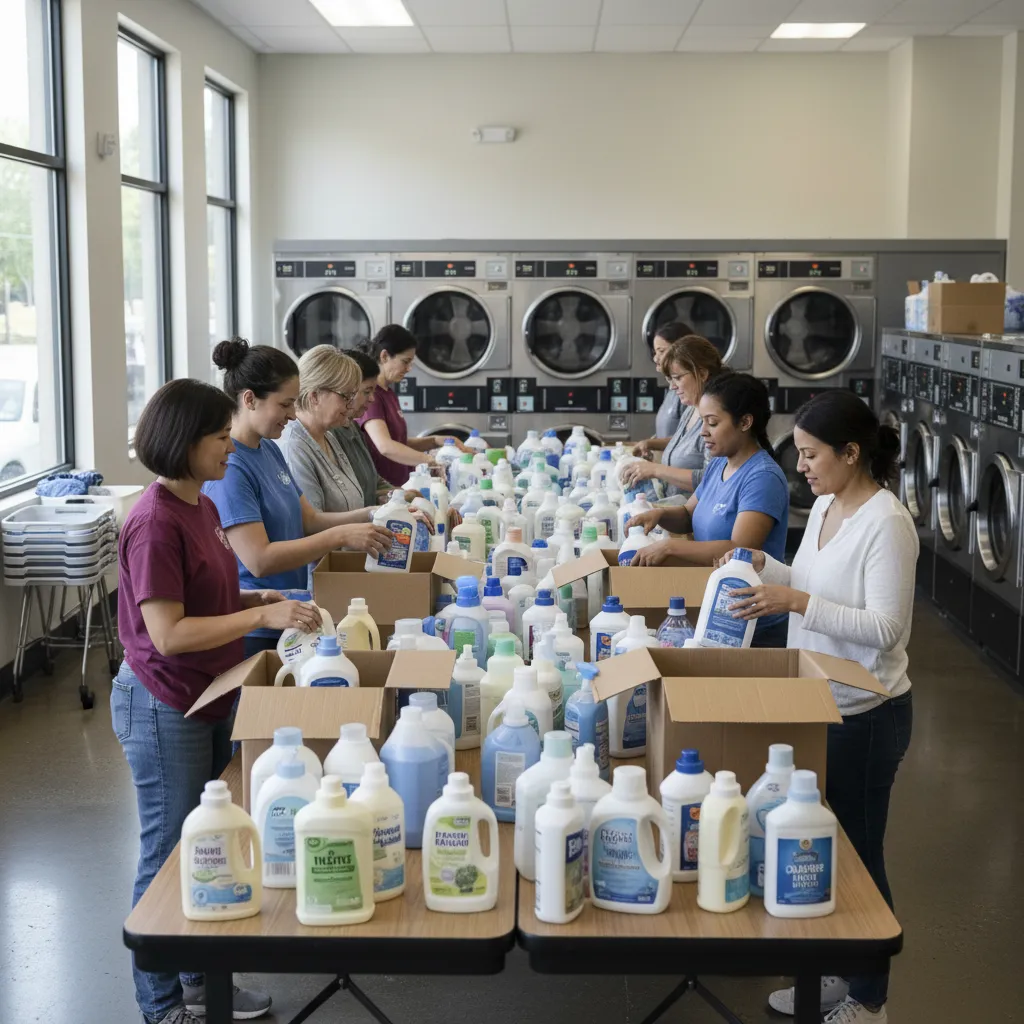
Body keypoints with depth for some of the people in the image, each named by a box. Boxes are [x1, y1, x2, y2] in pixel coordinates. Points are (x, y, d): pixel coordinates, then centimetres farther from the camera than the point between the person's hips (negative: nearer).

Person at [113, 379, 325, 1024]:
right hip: (165, 706, -9)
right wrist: (262, 616, -26)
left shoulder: (202, 508, 6)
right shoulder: (155, 523, -22)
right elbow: (167, 632, -25)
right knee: (170, 857, 4)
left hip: (210, 699, 9)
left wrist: (259, 601, 1)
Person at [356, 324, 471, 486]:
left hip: (397, 489, 8)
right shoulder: (369, 395, -14)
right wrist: (433, 462, -32)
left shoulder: (389, 394, 14)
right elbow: (385, 446, -26)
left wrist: (436, 441, 4)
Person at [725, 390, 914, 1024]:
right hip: (818, 703, 8)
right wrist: (765, 568, 0)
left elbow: (886, 628, -24)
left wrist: (795, 603, -30)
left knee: (856, 853, 5)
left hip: (865, 714, -8)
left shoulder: (886, 523, -21)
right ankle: (835, 971, 34)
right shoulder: (824, 507, 5)